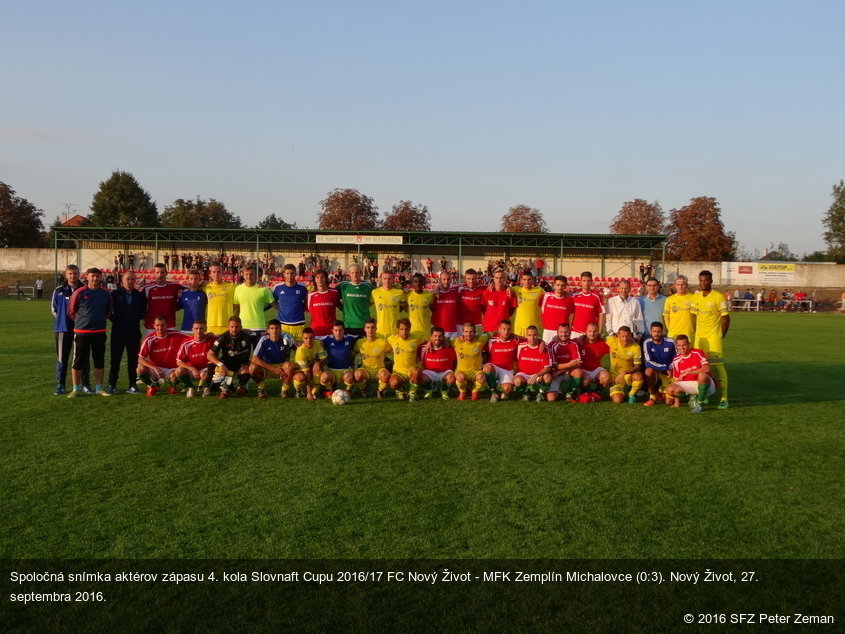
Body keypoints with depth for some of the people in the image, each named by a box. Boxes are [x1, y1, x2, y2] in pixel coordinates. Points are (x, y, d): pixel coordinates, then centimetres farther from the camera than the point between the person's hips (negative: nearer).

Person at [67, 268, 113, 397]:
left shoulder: (105, 294, 2)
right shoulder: (79, 292, -7)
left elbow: (108, 311, 16)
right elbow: (71, 310, 2)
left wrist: (100, 319, 10)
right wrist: (80, 321, 7)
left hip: (99, 332, 3)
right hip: (81, 332, -3)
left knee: (99, 361, 8)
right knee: (78, 361, 2)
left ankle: (99, 388, 18)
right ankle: (76, 389, 11)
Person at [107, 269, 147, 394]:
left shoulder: (140, 296, 7)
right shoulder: (115, 294, 1)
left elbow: (144, 311, 14)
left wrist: (137, 318, 2)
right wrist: (115, 319, 0)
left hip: (134, 332, 2)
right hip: (118, 332, -2)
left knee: (133, 360, 4)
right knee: (115, 359, 2)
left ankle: (132, 385, 10)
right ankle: (112, 385, 9)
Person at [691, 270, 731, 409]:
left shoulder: (719, 297, -8)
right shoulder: (695, 297, 9)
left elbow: (726, 318, -6)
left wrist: (721, 336, -7)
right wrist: (696, 334, 9)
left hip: (714, 338, -6)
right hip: (699, 338, 6)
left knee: (718, 366, -7)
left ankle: (723, 399, -3)